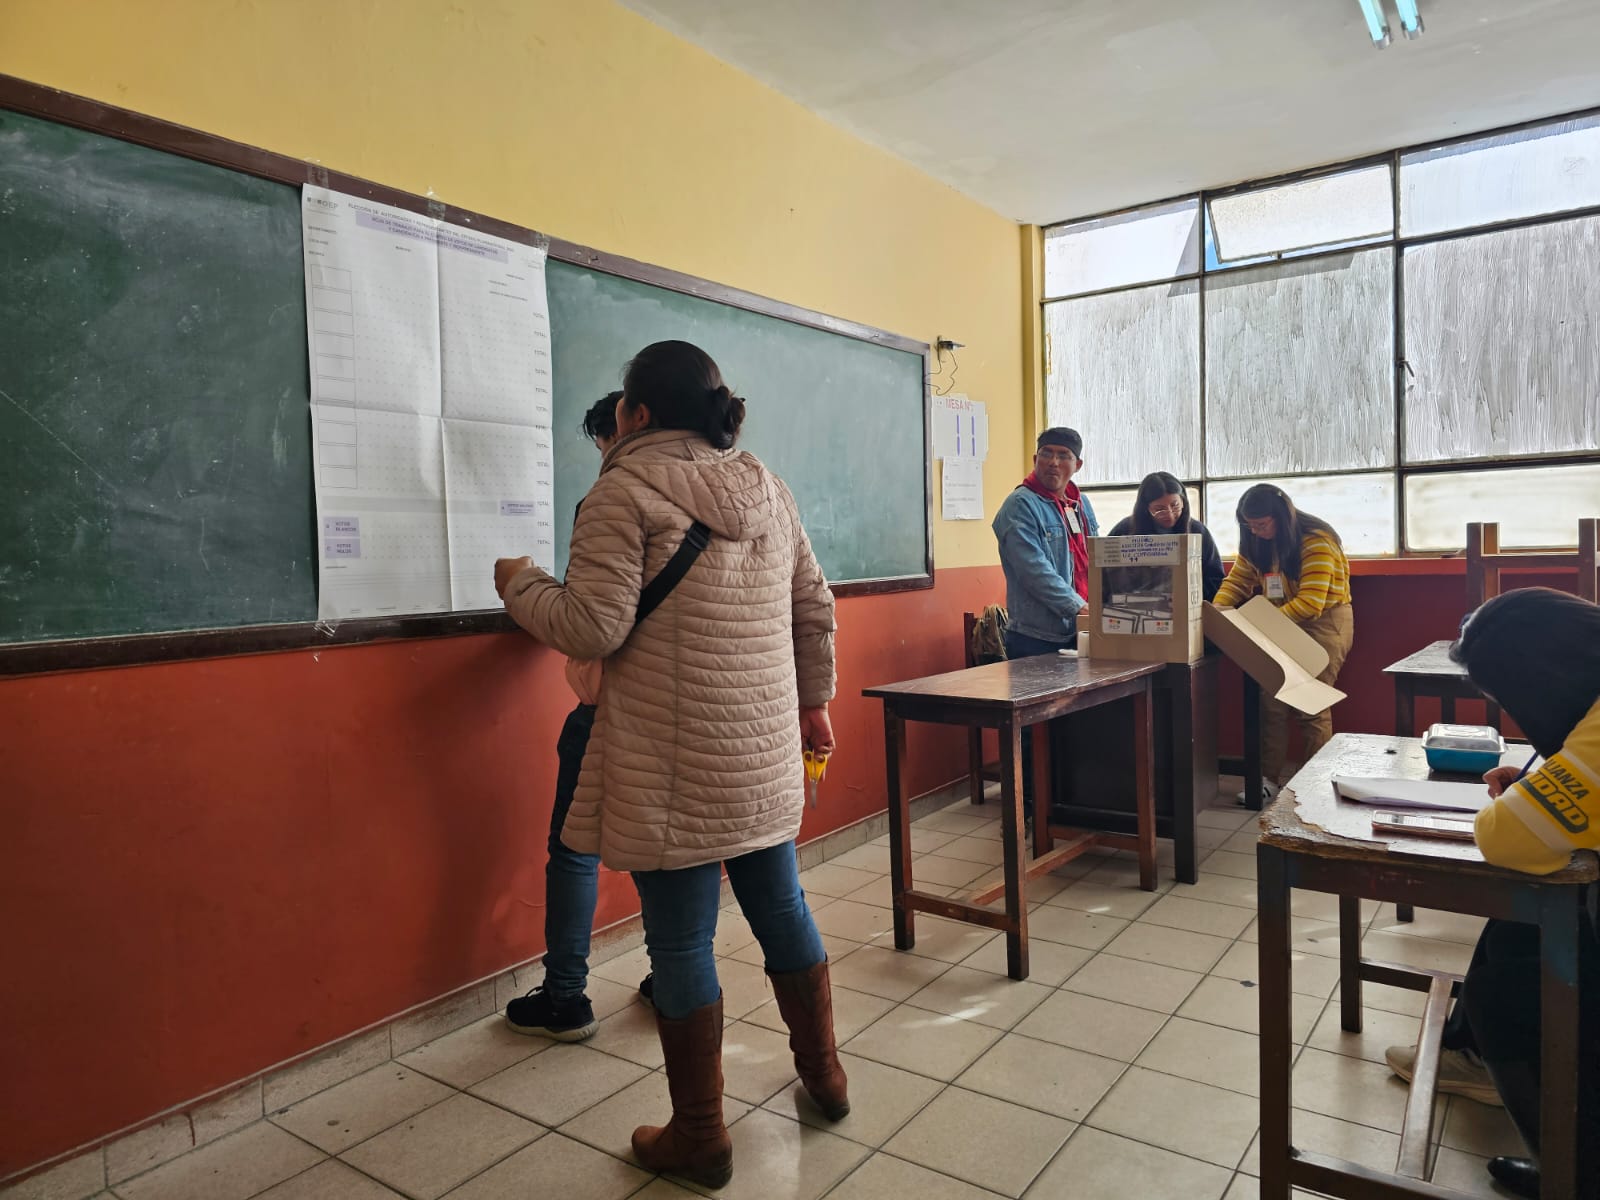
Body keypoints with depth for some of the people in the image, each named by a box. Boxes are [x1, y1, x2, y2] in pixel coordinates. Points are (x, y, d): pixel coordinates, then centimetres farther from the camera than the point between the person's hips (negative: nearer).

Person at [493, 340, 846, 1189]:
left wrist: (519, 584, 3)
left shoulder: (627, 491, -10)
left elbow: (593, 627, -15)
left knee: (681, 941, 6)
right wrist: (812, 701, 24)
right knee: (780, 905, 20)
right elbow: (814, 608, 13)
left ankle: (698, 1137, 23)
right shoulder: (765, 487, 11)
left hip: (673, 767, -7)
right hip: (766, 754, 7)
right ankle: (824, 1075, 38)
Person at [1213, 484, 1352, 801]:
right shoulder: (1257, 542, 1)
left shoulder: (1316, 541, -20)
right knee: (1271, 700, -2)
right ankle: (1269, 777, 5)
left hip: (1323, 623, -6)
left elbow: (1311, 602, -26)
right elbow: (1236, 581, -1)